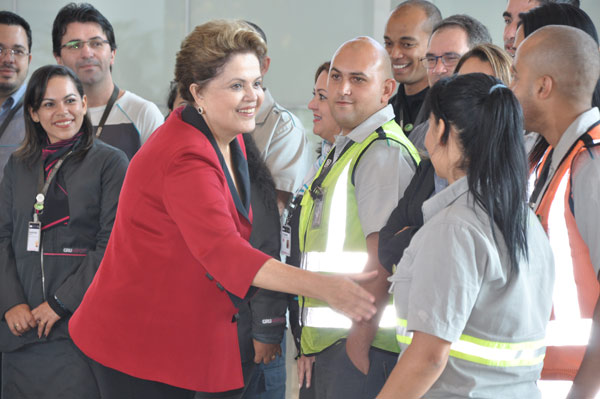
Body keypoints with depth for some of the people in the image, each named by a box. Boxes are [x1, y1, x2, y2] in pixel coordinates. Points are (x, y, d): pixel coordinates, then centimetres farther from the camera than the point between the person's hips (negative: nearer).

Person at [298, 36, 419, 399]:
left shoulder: (384, 152, -12)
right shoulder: (346, 149, 20)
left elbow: (383, 256, -19)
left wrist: (359, 340, -20)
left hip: (362, 345, -10)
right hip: (332, 342, 10)